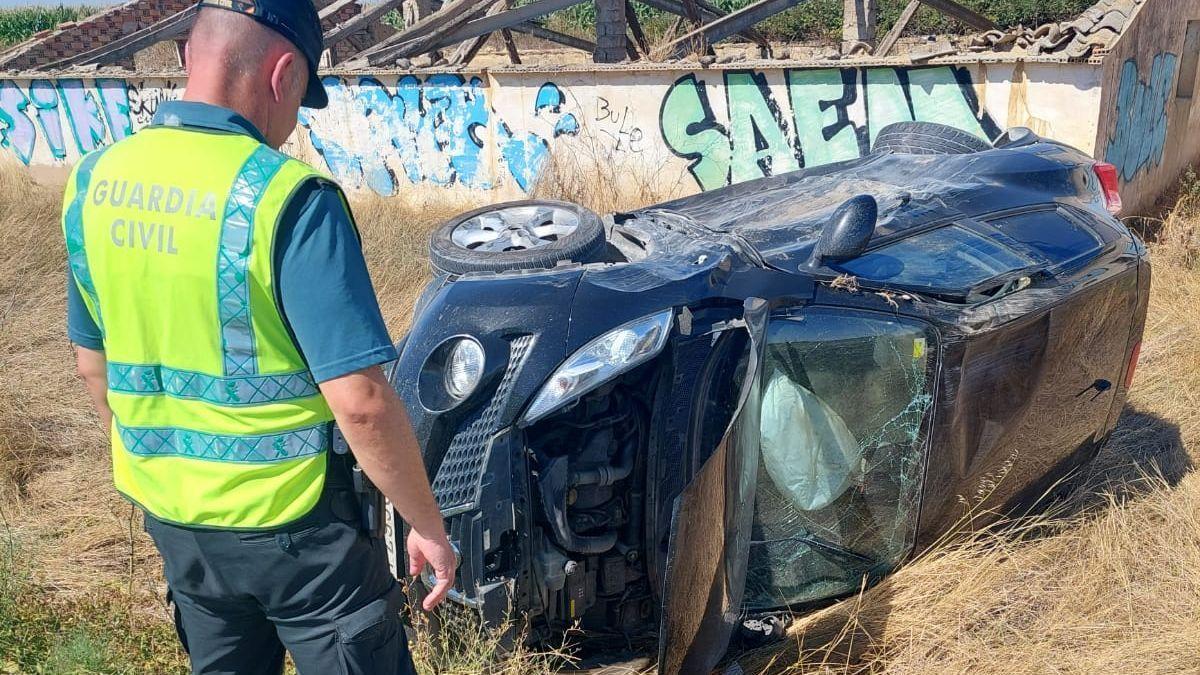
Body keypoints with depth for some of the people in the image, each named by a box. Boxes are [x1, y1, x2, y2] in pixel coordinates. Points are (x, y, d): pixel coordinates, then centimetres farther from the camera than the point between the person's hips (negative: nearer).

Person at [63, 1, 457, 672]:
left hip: (171, 515, 7)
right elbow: (360, 402, -26)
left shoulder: (93, 182, -3)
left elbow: (93, 365, 8)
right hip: (293, 522, -6)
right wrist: (427, 525, -13)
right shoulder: (288, 197, -24)